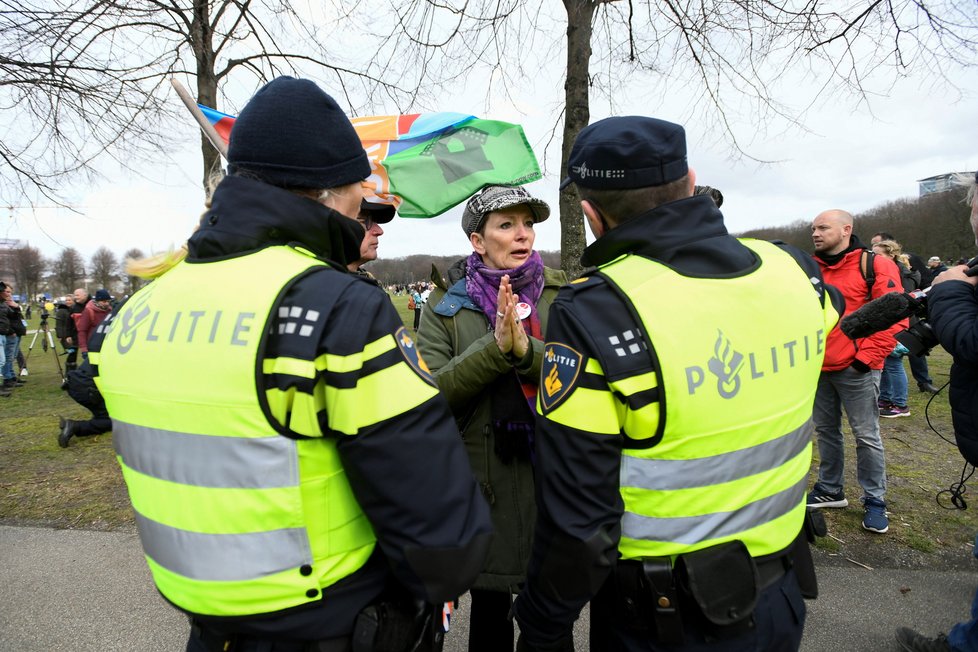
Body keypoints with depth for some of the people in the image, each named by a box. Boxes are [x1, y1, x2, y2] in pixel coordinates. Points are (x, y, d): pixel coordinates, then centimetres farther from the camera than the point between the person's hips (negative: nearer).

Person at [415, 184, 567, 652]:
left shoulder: (561, 294, 1)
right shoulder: (445, 304, -1)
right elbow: (432, 390, -12)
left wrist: (527, 350, -26)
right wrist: (495, 347, -24)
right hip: (483, 482, 0)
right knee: (488, 612, 17)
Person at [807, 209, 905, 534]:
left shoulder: (873, 266, -8)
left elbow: (894, 316, -12)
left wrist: (867, 357, -14)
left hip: (856, 370, -5)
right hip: (818, 368, 6)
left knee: (866, 436, 3)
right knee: (826, 430, 15)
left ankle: (874, 500, 18)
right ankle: (830, 490, 29)